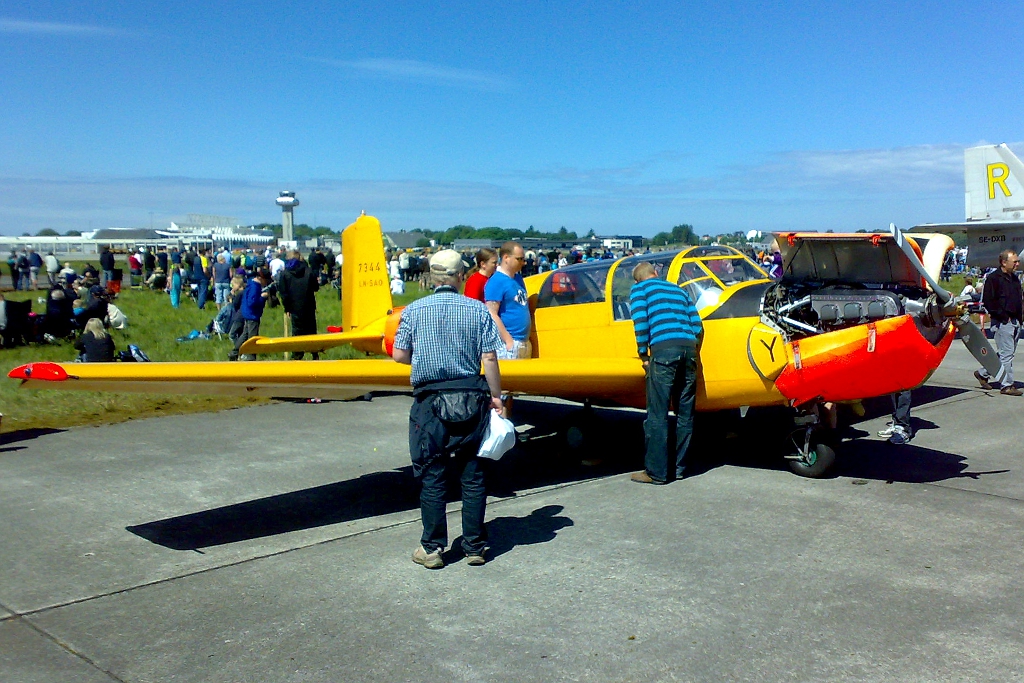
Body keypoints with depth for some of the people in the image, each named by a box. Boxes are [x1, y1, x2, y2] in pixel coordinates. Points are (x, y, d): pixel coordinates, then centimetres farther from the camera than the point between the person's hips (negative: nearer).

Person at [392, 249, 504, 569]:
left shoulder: (414, 311, 0)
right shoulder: (478, 311, -1)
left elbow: (400, 355, 0)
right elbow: (489, 359, -4)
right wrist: (495, 397, 6)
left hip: (431, 401, 0)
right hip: (471, 399, 1)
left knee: (432, 478, 7)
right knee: (473, 477, 10)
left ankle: (432, 548, 12)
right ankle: (474, 547, 17)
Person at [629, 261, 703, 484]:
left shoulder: (639, 289, 14)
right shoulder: (678, 290, 28)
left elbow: (640, 321, -2)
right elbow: (697, 325, 19)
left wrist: (643, 354, 4)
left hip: (663, 349, -5)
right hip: (688, 348, 5)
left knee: (657, 415, -2)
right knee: (685, 413, 12)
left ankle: (656, 472, -1)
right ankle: (679, 467, 18)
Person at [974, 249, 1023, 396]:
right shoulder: (993, 278, -9)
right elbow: (987, 301, -15)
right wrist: (1003, 316, -15)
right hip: (1002, 322, -8)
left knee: (1006, 353, 12)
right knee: (1006, 354, -6)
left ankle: (983, 373, 26)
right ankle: (1007, 385, 0)